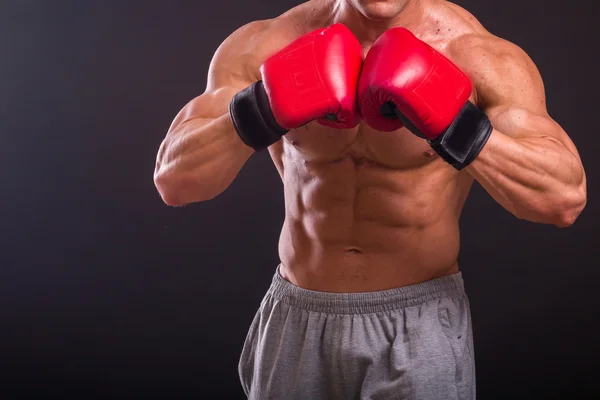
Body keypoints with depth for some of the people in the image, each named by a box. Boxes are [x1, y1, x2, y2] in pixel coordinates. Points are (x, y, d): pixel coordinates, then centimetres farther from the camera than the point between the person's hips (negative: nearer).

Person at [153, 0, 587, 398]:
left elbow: (566, 196, -22)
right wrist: (260, 114, -30)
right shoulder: (267, 47, -7)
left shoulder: (476, 54, -13)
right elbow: (173, 180, -14)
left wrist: (456, 128, -35)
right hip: (297, 318, 3)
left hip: (420, 323, -2)